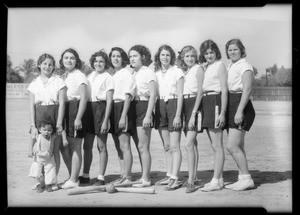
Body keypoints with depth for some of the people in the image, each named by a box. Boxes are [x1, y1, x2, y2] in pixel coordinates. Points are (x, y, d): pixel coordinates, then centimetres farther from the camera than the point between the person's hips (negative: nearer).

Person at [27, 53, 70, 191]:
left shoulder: (59, 81, 4)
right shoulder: (34, 84, 12)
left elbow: (62, 103, -2)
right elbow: (31, 106, 7)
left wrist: (59, 123, -10)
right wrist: (33, 125, -3)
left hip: (55, 115, -2)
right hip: (39, 116, 2)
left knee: (55, 149, -2)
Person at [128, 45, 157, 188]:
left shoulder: (148, 72, -6)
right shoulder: (132, 74, 15)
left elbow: (153, 95, -12)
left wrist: (147, 116, -19)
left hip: (144, 108, -8)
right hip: (133, 108, 8)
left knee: (143, 146, -7)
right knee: (140, 147, 11)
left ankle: (145, 179, -1)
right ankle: (144, 177, 19)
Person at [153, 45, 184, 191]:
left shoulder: (177, 72, -2)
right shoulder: (156, 73, 12)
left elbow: (180, 95, -7)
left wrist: (178, 115, -14)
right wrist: (153, 112, 5)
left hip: (173, 106, -5)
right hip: (160, 107, 6)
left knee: (174, 146, -8)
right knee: (166, 146, 10)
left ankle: (174, 179, -8)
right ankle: (169, 176, 17)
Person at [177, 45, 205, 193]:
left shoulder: (198, 69, -4)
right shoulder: (183, 71, 16)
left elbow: (200, 92, -11)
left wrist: (193, 113, -18)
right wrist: (181, 113, 7)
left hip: (194, 105, -7)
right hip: (184, 105, 7)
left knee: (189, 144, -15)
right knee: (193, 143, 13)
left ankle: (191, 181, -16)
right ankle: (193, 177, 21)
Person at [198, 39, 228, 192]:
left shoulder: (220, 65, -4)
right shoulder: (205, 67, 18)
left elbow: (224, 90, -10)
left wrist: (222, 112, -16)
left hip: (215, 102, -9)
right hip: (206, 103, 9)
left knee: (217, 145, -7)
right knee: (214, 146, 12)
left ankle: (216, 181, -4)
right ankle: (218, 178, 19)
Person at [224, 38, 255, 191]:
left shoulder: (244, 66, -8)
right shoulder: (230, 67, 18)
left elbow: (247, 89, -17)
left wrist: (240, 111, -24)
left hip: (241, 105, -9)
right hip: (231, 106, 9)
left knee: (232, 146, -13)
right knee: (238, 146, 9)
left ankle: (247, 179, -5)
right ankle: (242, 178, 15)